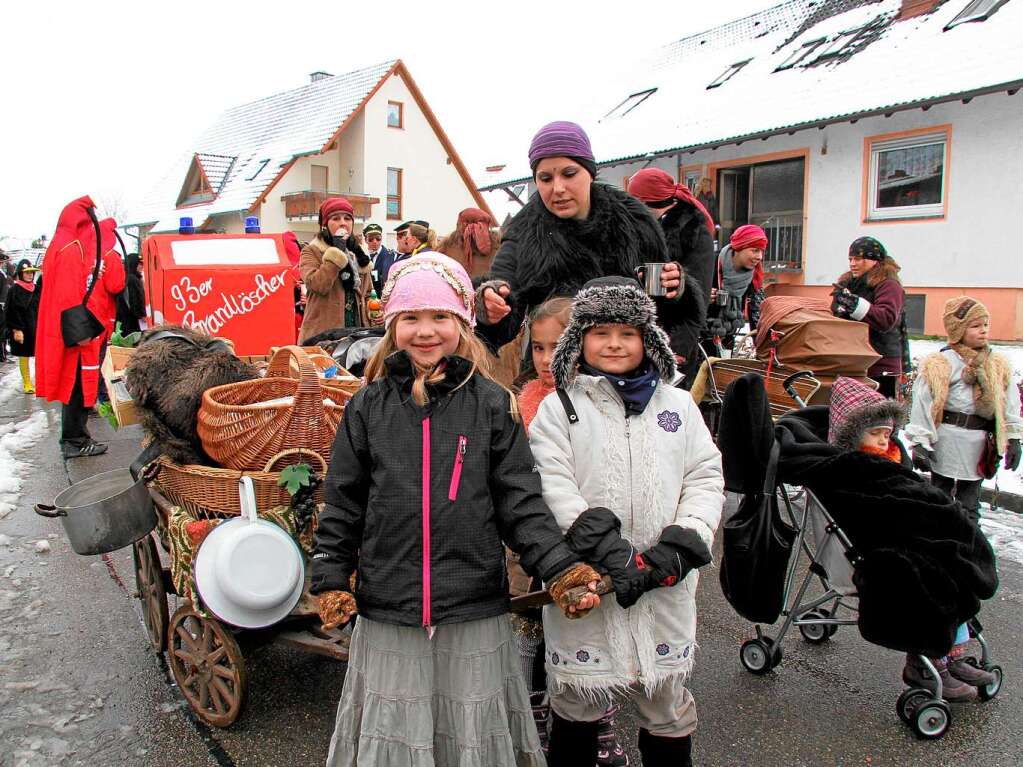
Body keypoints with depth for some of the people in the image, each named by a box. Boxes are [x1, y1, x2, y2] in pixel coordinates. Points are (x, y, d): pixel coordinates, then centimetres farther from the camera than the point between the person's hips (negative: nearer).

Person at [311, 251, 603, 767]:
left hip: (475, 613, -1)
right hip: (387, 613, 1)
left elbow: (520, 501, -2)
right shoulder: (369, 406, 0)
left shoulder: (492, 404, -3)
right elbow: (343, 502, 6)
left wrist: (560, 569, -12)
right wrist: (331, 580, 3)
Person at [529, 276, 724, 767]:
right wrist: (608, 552, -19)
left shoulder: (678, 405, 9)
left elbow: (706, 478, 6)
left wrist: (680, 547, -9)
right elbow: (553, 487, -10)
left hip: (665, 584, 2)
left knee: (667, 698, 15)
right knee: (577, 697, 12)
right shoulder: (559, 408, -1)